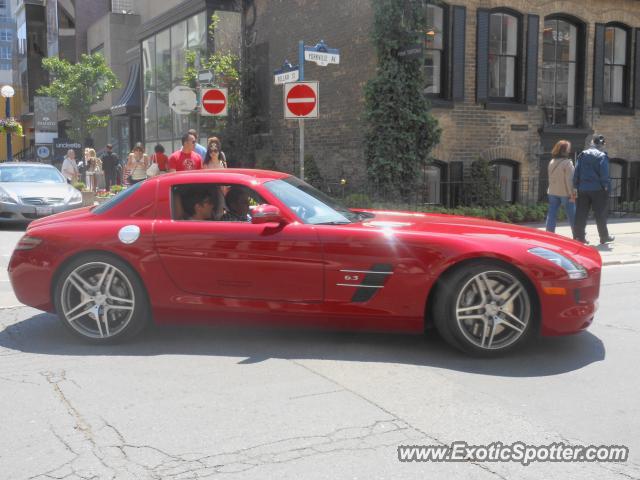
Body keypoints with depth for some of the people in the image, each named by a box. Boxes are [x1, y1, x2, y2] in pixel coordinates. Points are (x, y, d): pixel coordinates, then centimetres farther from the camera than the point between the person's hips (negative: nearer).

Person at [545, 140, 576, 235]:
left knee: (551, 215, 4)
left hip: (552, 192, 6)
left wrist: (552, 188, 17)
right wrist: (572, 194, -13)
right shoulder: (567, 162, -13)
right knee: (572, 216, 5)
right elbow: (569, 180, -16)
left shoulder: (551, 162, 8)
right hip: (565, 192, -6)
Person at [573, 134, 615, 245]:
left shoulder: (583, 155, 6)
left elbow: (576, 171, 4)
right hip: (597, 189, -3)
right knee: (600, 214, 7)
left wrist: (575, 186, 6)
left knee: (581, 214, 5)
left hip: (582, 189, 3)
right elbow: (604, 173, -13)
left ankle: (579, 236, 3)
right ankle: (604, 237, 17)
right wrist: (606, 186, -5)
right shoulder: (602, 156, -7)